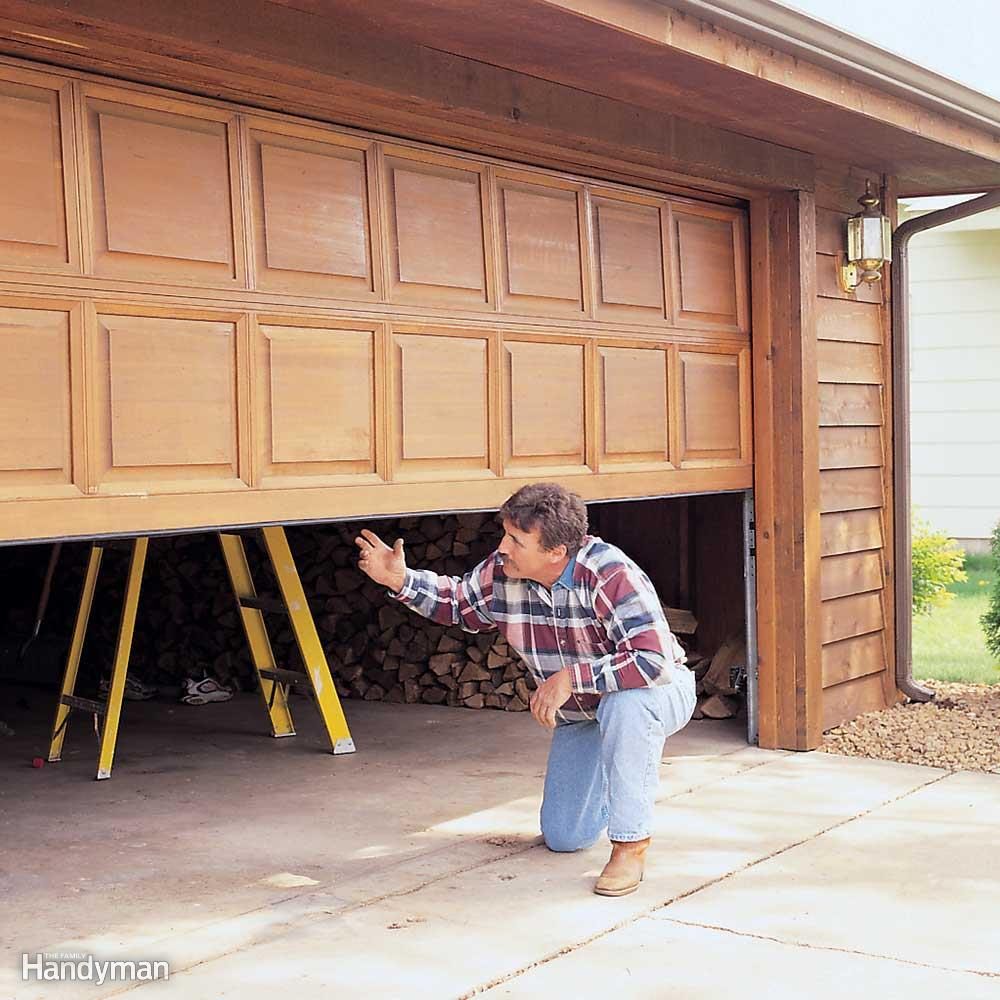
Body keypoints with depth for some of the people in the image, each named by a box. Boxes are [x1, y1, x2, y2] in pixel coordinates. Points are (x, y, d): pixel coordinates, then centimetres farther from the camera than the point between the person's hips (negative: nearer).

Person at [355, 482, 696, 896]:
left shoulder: (609, 575, -34)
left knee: (624, 703, -44)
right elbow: (457, 603, 8)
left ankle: (631, 844, -25)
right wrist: (400, 581, -8)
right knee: (563, 837, 4)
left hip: (659, 694, -6)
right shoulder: (501, 574, -15)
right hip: (579, 713, 6)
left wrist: (571, 677, -37)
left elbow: (655, 661, -41)